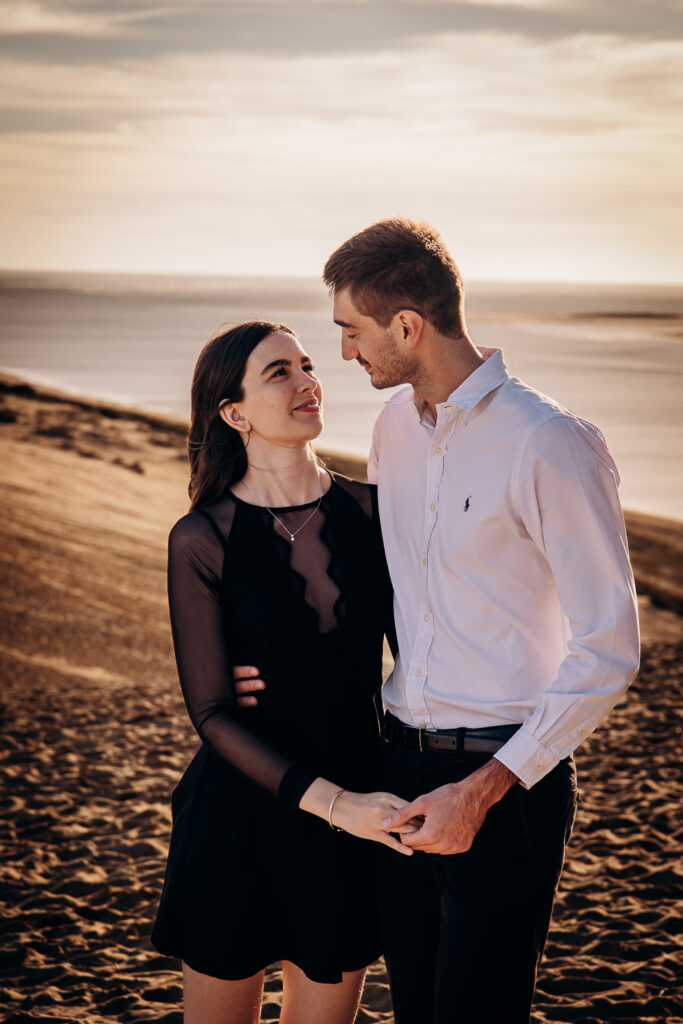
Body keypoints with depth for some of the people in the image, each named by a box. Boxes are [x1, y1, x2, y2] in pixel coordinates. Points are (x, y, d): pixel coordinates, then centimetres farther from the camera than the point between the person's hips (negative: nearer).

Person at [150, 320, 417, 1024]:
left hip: (356, 811, 3)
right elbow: (212, 713, -12)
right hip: (240, 815, -2)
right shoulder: (202, 539, -9)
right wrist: (332, 801, -19)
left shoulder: (369, 510, 0)